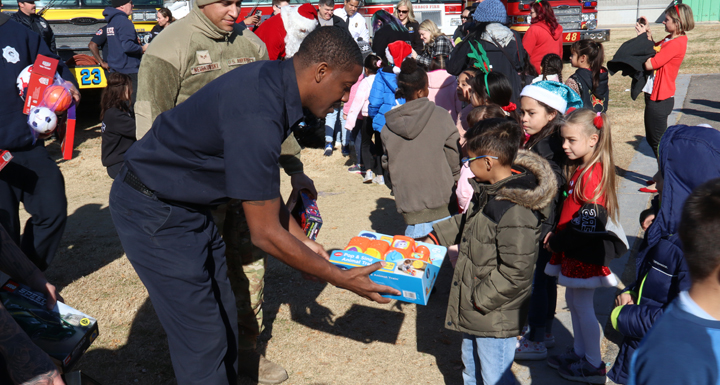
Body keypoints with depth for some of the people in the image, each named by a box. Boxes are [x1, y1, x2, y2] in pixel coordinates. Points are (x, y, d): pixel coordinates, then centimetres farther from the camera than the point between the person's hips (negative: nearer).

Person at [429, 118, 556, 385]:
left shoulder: (516, 212, -32)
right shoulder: (490, 190, -1)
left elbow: (515, 272, -30)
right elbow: (468, 221, 20)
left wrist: (480, 298, -21)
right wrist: (435, 235, 17)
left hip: (495, 315, -10)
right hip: (475, 309, 10)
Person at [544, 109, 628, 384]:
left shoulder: (593, 174, -22)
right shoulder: (579, 168, 7)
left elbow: (589, 222, -24)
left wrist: (557, 242, -16)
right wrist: (556, 234, 3)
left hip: (586, 252, -9)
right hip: (574, 250, 9)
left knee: (583, 306, 2)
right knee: (572, 299, 19)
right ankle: (579, 352, 34)